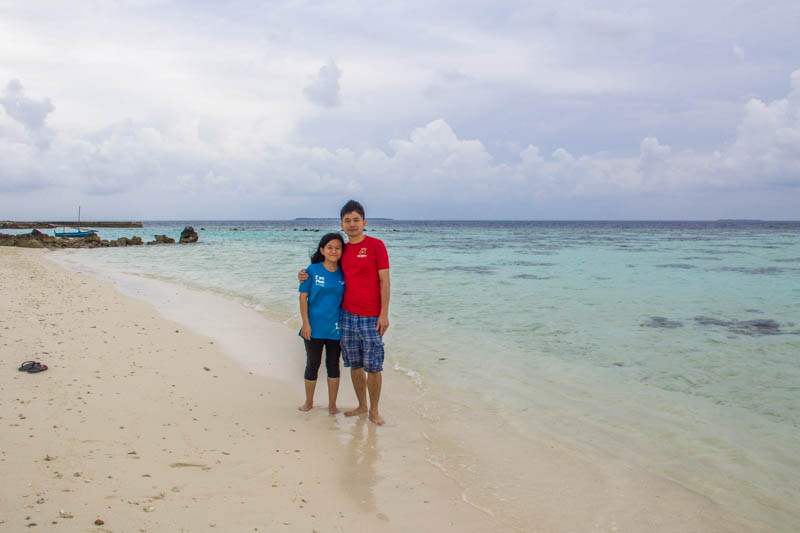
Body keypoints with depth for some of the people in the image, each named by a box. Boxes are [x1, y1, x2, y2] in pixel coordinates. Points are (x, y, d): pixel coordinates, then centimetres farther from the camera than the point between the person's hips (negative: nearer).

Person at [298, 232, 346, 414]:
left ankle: (332, 404, 21)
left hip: (335, 328, 2)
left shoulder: (343, 273, 0)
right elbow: (303, 297, -5)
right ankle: (309, 402, 26)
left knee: (333, 365, 9)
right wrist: (305, 323, -9)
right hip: (314, 327, -2)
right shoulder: (313, 270, -6)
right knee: (312, 364, 9)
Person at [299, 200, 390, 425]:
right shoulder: (343, 250, 10)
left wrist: (384, 314, -12)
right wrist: (306, 276, 7)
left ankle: (374, 410, 13)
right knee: (355, 365, 10)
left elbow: (384, 282, -7)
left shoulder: (376, 245, -5)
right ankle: (362, 406, 25)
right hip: (347, 315, 5)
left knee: (373, 367, -1)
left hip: (371, 318, -5)